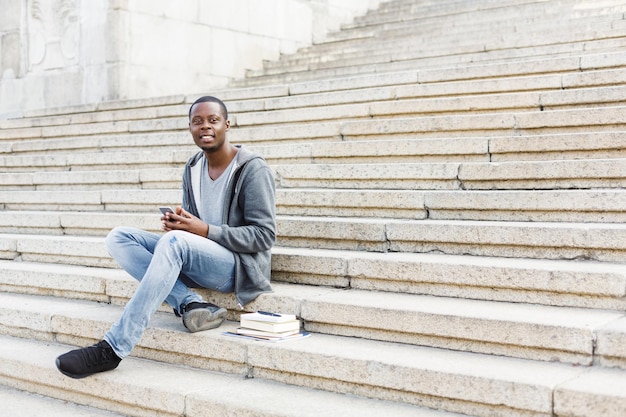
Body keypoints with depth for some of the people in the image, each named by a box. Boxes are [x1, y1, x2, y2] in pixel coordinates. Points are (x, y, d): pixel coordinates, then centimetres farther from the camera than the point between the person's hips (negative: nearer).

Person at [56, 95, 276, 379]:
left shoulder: (253, 169, -10)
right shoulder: (192, 168, 10)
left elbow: (264, 236, -13)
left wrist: (205, 230, -20)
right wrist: (178, 222, -8)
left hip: (240, 265, -7)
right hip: (195, 262, 8)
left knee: (174, 241, -36)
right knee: (118, 238, -8)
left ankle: (112, 350, -35)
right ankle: (190, 304, -24)